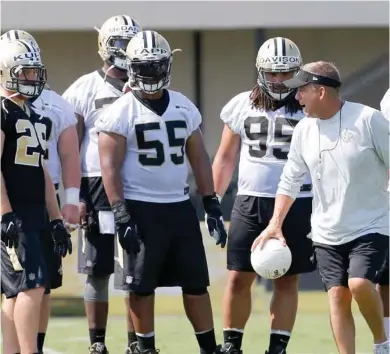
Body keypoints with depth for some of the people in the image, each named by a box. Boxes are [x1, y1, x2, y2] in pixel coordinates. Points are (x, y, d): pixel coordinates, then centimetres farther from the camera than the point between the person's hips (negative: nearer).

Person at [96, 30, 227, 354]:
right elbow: (110, 166, -10)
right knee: (142, 285, 1)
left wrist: (212, 206, 8)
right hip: (141, 210, -4)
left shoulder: (184, 108, 8)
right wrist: (122, 217, -16)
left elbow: (199, 159, 13)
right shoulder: (121, 113, -7)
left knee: (196, 282, 5)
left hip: (180, 206, 4)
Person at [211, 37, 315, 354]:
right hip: (250, 204, 2)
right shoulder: (242, 106, 6)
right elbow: (225, 159, 14)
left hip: (297, 205, -2)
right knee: (239, 278, 1)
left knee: (287, 281, 4)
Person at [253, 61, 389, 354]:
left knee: (359, 284, -21)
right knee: (337, 295, -1)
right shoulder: (304, 131, 3)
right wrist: (275, 223, 5)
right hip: (328, 232, 5)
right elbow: (290, 181, 12)